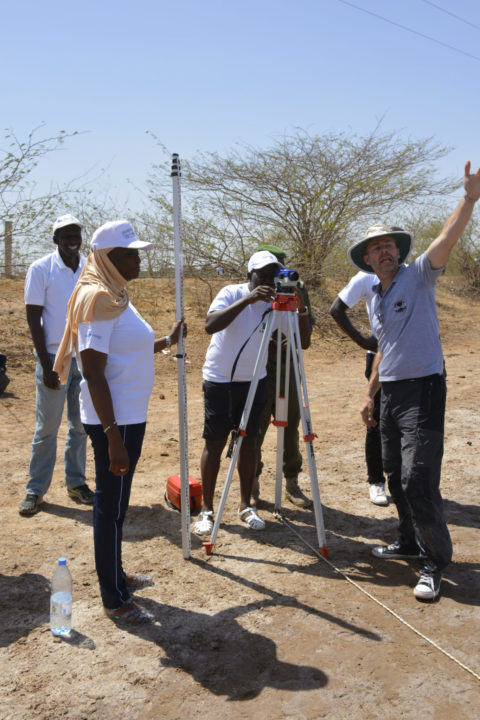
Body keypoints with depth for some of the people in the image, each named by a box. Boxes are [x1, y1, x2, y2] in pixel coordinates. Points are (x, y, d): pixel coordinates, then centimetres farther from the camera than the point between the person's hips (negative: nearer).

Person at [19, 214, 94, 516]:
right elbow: (34, 318, -7)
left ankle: (76, 483, 22)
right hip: (55, 358, -3)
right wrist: (46, 365, -11)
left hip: (86, 358, 3)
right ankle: (36, 489, 14)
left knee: (81, 425, 10)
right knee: (47, 427, 2)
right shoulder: (41, 269, -6)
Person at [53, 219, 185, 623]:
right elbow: (93, 372, -23)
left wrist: (167, 342, 26)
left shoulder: (116, 296, 12)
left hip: (128, 417, 10)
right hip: (114, 421, -10)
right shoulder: (98, 299, -18)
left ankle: (116, 576, 34)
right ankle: (114, 600, 14)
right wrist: (113, 437, -25)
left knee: (114, 502, 19)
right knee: (111, 506, 1)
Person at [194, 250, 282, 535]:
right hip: (220, 380, -3)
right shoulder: (232, 293, -13)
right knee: (215, 443, 2)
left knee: (248, 441, 8)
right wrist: (247, 300, -38)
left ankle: (246, 505, 21)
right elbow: (211, 325, -31)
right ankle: (207, 510, 12)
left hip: (254, 381, 4)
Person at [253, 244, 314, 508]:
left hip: (287, 370, 3)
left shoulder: (298, 290, 0)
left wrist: (301, 310, -18)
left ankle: (292, 485, 24)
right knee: (254, 431, 2)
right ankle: (252, 487, 18)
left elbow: (305, 341, -4)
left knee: (290, 429, 10)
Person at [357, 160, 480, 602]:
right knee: (396, 476, 15)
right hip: (390, 393, 8)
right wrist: (370, 395, 22)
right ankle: (410, 541, 33)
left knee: (418, 479, -11)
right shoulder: (375, 299, 16)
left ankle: (435, 562, 2)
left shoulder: (418, 277, -4)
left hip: (422, 388, -8)